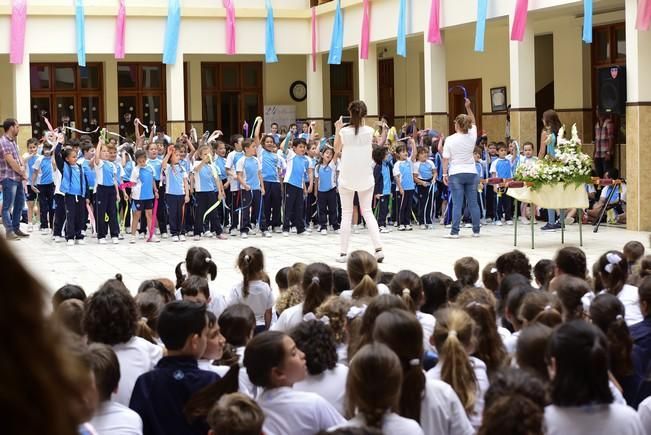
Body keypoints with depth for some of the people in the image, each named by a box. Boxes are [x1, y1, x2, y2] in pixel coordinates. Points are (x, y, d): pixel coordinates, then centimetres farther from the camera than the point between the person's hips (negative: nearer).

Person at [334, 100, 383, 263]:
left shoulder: (344, 132, -11)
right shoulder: (369, 131, -6)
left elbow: (336, 150, 5)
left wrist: (337, 129, 11)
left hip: (347, 177, -2)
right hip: (365, 177, 2)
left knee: (346, 214, 7)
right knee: (367, 212, 10)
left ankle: (343, 252, 6)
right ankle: (378, 248, -3)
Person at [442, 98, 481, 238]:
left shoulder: (450, 140, -8)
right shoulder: (471, 137, 0)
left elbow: (446, 159, -6)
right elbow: (473, 122, 20)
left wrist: (445, 174, 2)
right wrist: (468, 107, 20)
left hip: (456, 174, -3)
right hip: (471, 173, 3)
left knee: (457, 204, -5)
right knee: (473, 203, 7)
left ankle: (455, 231, -6)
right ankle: (476, 230, 11)